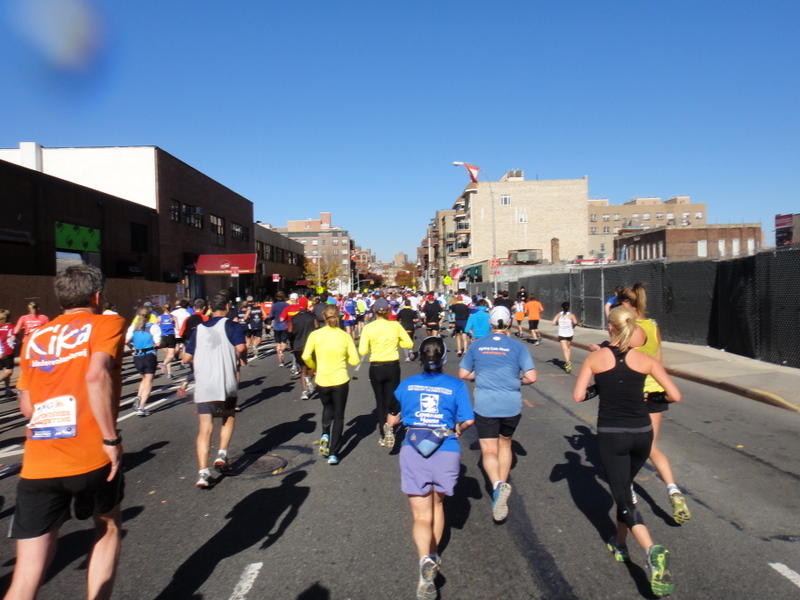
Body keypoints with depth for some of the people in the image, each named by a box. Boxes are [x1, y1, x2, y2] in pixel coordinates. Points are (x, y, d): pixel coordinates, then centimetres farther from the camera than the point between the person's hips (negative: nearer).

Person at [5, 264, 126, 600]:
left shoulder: (36, 336, 16)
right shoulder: (107, 323, 1)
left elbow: (26, 407, 16)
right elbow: (96, 375, -19)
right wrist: (111, 439, -15)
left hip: (36, 465, 4)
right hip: (90, 457, -4)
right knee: (109, 528, 25)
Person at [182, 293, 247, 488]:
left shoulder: (199, 328, 12)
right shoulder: (231, 325, -2)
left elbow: (186, 358, 13)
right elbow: (240, 347, -19)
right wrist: (243, 359, 2)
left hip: (202, 386, 3)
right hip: (226, 384, -2)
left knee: (205, 427, 2)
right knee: (229, 418, 21)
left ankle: (203, 472, -6)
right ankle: (222, 455, 9)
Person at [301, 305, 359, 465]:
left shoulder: (315, 334, -6)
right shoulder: (345, 336, -5)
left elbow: (306, 356, -12)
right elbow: (354, 360, -4)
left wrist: (314, 367, 7)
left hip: (322, 380, 1)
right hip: (340, 380, -1)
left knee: (327, 407, 29)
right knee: (338, 416, 11)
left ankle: (325, 435, 8)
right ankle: (333, 454, 8)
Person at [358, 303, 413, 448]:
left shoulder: (368, 328, -8)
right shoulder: (395, 325, -5)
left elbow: (362, 351, -10)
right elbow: (409, 344, 1)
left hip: (376, 368, 0)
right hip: (393, 367, 0)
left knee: (380, 401, 15)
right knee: (391, 400, 8)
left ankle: (384, 436, 15)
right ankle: (389, 426, -19)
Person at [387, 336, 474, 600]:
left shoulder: (407, 384, 5)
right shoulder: (456, 385, 1)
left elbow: (392, 420, 11)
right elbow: (467, 421, -3)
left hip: (413, 451, 0)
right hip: (446, 451, 0)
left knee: (421, 516, 5)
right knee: (437, 504, 26)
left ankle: (425, 560, -19)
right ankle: (433, 555, 36)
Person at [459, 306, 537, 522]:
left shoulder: (476, 345, 1)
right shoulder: (518, 346, -4)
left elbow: (463, 374, 6)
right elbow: (531, 377, -9)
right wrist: (518, 381, 11)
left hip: (484, 406, -1)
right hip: (511, 405, 1)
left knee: (489, 451, 0)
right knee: (505, 443, 23)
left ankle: (497, 485, -25)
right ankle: (502, 484, 26)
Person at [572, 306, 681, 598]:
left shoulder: (595, 358, -5)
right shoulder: (645, 360, -1)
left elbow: (578, 396, -9)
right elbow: (674, 396, -3)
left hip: (611, 434, -3)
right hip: (641, 433, 3)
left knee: (623, 497, 3)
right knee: (624, 487, 25)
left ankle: (653, 550, -20)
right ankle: (619, 544, 39)